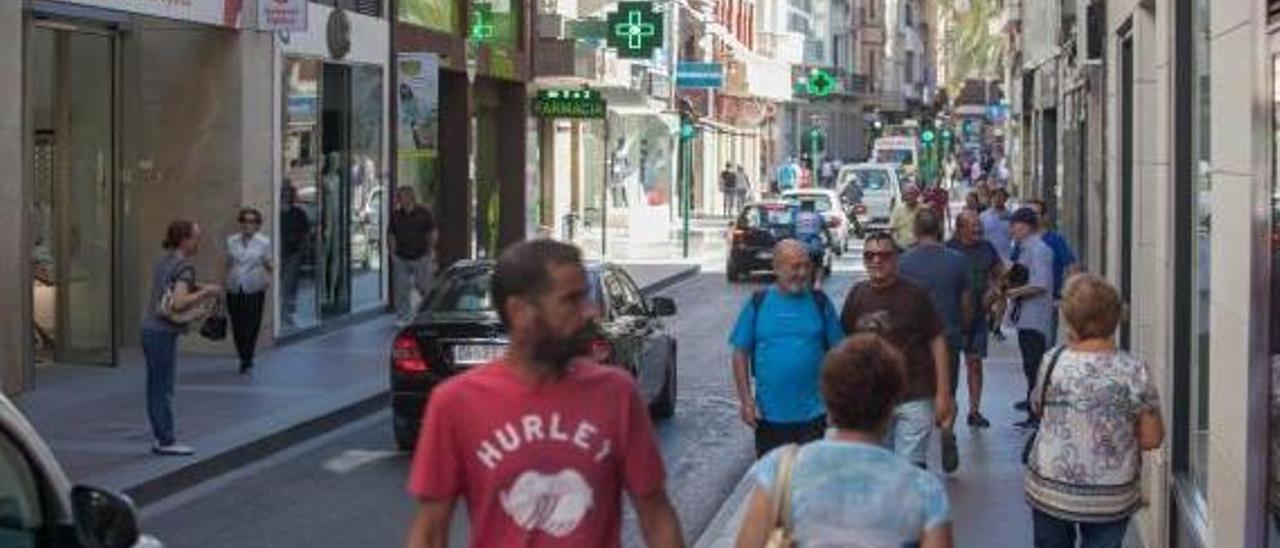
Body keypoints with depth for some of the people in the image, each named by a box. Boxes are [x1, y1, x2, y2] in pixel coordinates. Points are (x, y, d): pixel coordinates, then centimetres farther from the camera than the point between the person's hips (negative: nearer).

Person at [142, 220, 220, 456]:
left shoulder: (163, 262, 11)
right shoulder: (184, 266, -15)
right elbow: (179, 302, -26)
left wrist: (198, 288, 14)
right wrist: (205, 293, -15)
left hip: (150, 328, 9)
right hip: (163, 332, -9)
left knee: (156, 387, 12)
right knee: (164, 388, -1)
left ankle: (160, 438, 19)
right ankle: (167, 441, 5)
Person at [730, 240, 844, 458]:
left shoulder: (820, 302, 1)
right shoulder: (758, 303, 0)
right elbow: (740, 354, 2)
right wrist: (746, 399, -4)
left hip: (812, 414, 0)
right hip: (769, 415, 0)